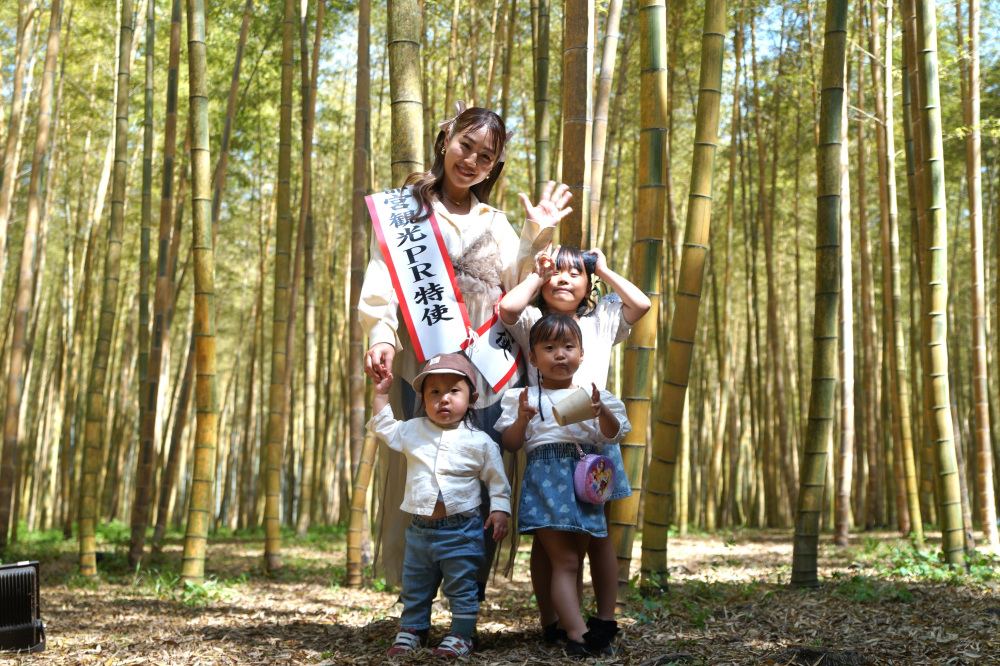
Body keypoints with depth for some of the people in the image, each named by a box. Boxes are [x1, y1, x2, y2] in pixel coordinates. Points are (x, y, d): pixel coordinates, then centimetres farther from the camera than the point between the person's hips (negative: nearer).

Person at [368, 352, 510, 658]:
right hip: (420, 529, 4)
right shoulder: (413, 431, 5)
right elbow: (383, 426, 20)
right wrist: (381, 394, 14)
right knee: (415, 585, 15)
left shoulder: (479, 442, -4)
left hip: (460, 530, -4)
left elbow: (497, 479, 2)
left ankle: (461, 635, 16)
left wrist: (500, 509, -6)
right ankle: (412, 630, 30)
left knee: (461, 587, 3)